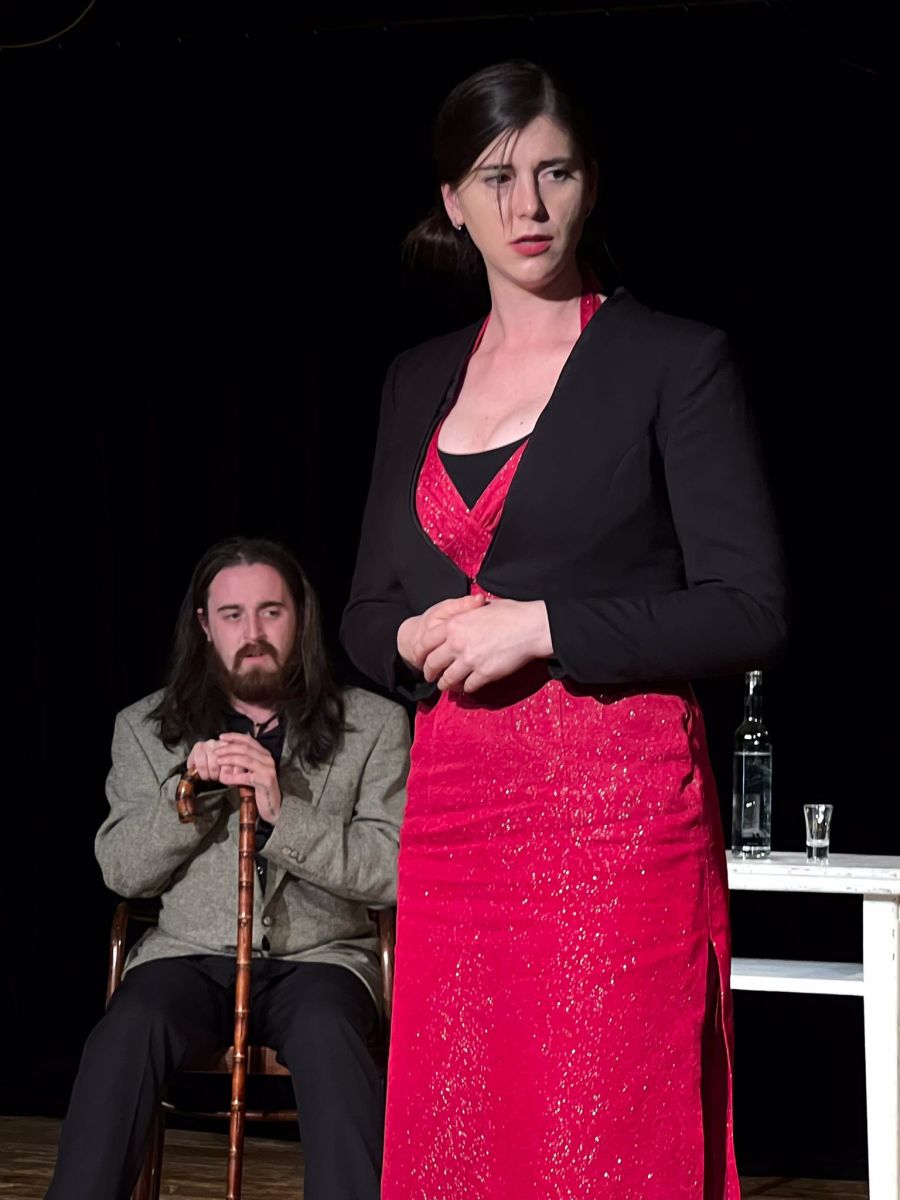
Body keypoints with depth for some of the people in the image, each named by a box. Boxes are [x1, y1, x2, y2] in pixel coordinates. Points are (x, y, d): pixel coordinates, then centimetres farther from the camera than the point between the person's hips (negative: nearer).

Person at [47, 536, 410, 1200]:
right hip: (190, 957, 1)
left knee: (326, 1032, -36)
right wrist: (188, 788, -10)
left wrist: (280, 812, -15)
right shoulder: (145, 728, 13)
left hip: (320, 958, -1)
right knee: (128, 1030, -32)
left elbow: (395, 870, -3)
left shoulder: (375, 724, 7)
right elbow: (122, 871, 7)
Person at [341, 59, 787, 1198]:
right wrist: (418, 638, -4)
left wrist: (538, 626, -13)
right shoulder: (418, 380, 15)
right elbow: (364, 612, 19)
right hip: (452, 809, 5)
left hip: (620, 806, -5)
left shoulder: (674, 360, 0)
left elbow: (750, 610, -7)